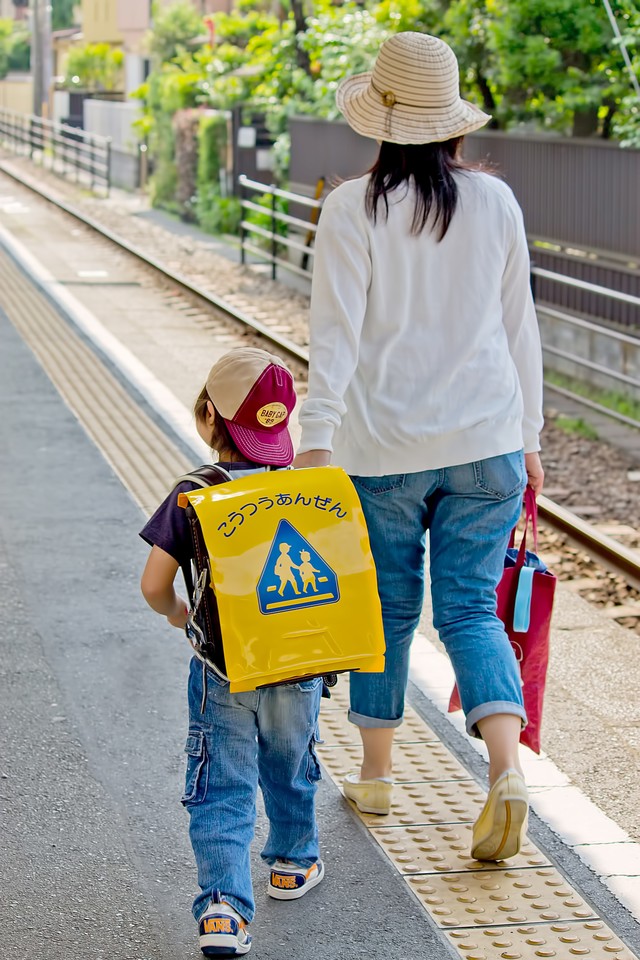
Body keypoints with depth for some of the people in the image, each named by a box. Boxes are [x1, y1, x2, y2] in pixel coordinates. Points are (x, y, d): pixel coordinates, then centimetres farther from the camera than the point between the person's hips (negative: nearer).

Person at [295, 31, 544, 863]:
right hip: (486, 442, 2)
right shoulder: (495, 201, 2)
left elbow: (337, 332, -15)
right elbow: (517, 327, 8)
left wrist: (316, 439, -16)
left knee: (387, 607, 13)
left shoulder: (354, 209, -8)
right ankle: (507, 765, -14)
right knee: (470, 607, 6)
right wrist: (527, 433, 16)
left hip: (385, 448, -2)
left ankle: (375, 773, 27)